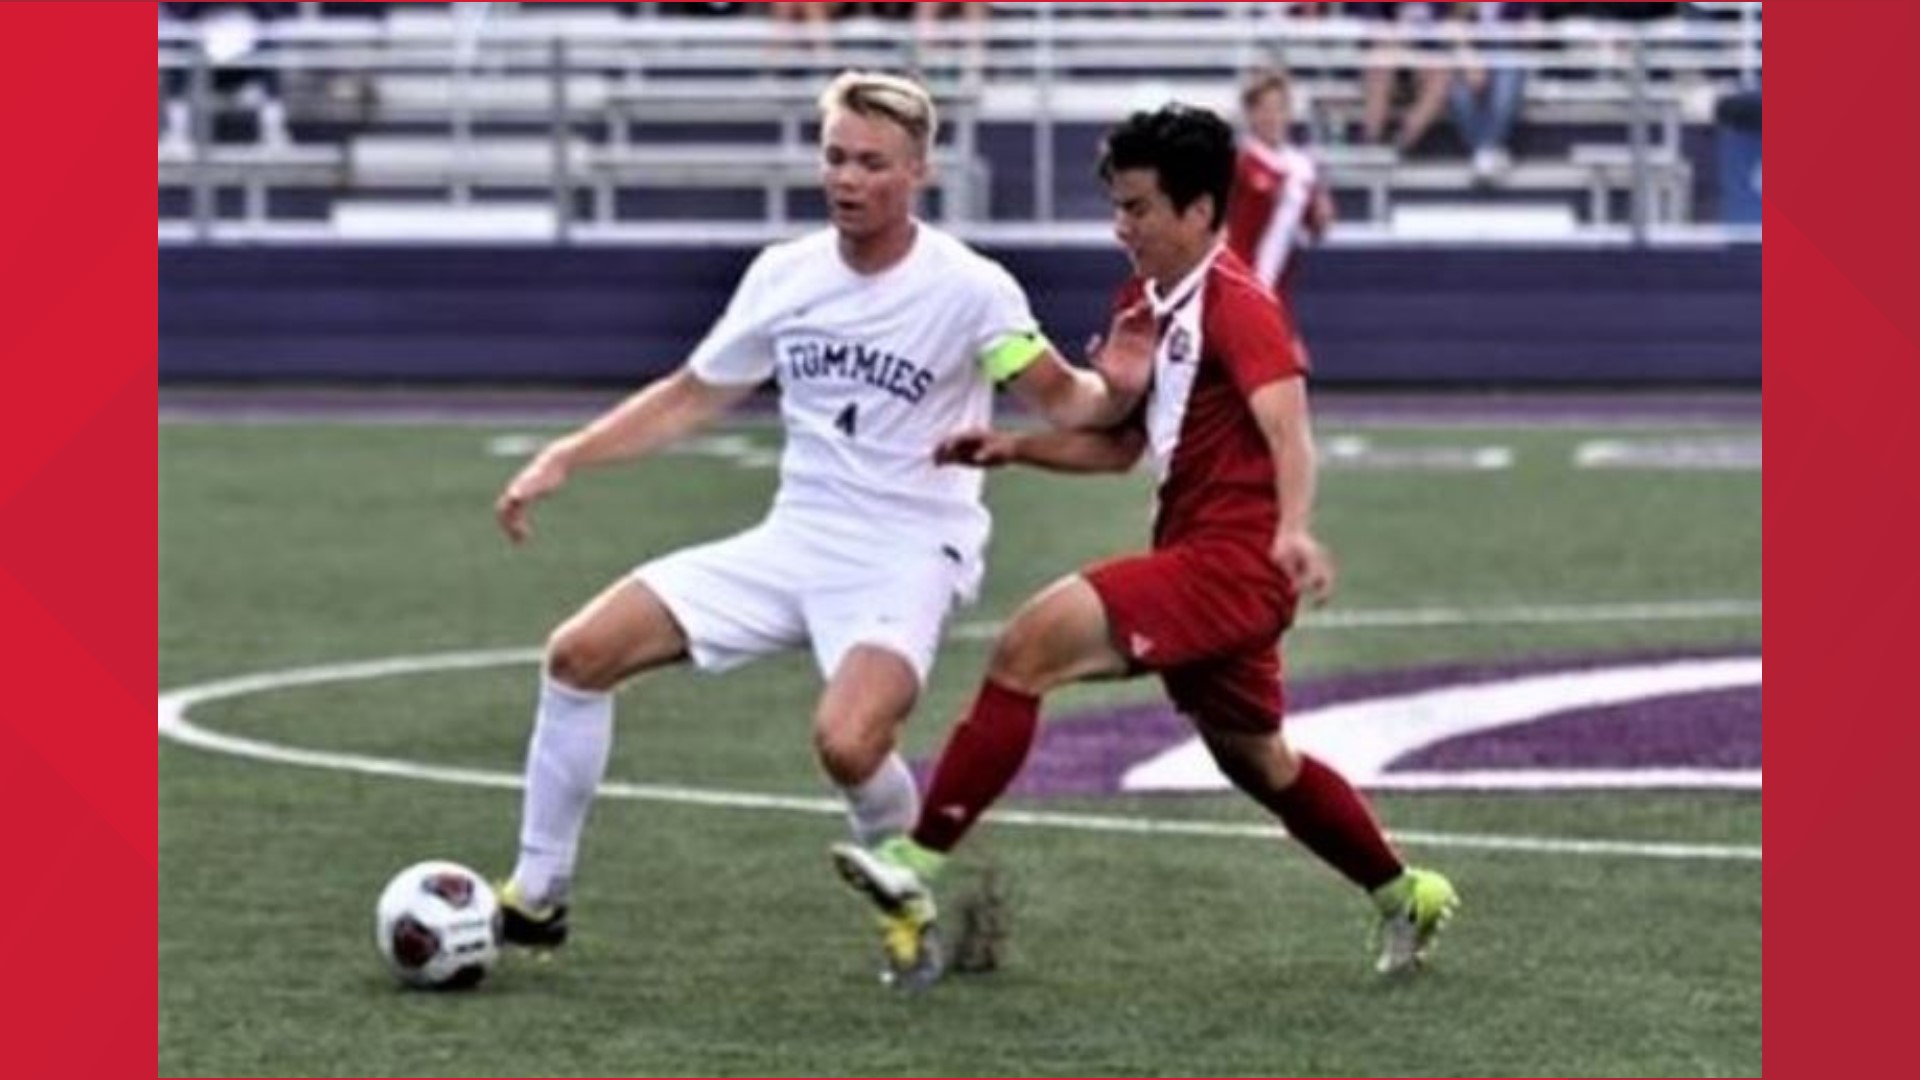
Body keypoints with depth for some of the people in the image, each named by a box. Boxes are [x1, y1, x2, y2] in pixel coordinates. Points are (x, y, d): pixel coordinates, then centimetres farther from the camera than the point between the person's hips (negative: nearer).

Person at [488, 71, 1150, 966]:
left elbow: (1062, 399, -11)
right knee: (580, 654, -6)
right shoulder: (784, 275, 3)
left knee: (847, 742, -33)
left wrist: (1115, 393, -34)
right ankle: (534, 900, 7)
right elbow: (691, 397, 14)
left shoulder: (969, 290, -12)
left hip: (906, 559, -6)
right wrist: (561, 462, 7)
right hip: (794, 542, 6)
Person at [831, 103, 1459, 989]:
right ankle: (1404, 895, 42)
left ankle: (918, 866, -23)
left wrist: (1294, 530, -48)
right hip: (1194, 554, 10)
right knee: (1255, 758, 24)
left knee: (1031, 643, -22)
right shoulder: (1143, 301, 12)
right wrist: (1015, 447, 5)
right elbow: (1120, 444, 21)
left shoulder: (1234, 305, -14)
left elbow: (1287, 426, -30)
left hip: (1230, 559, -10)